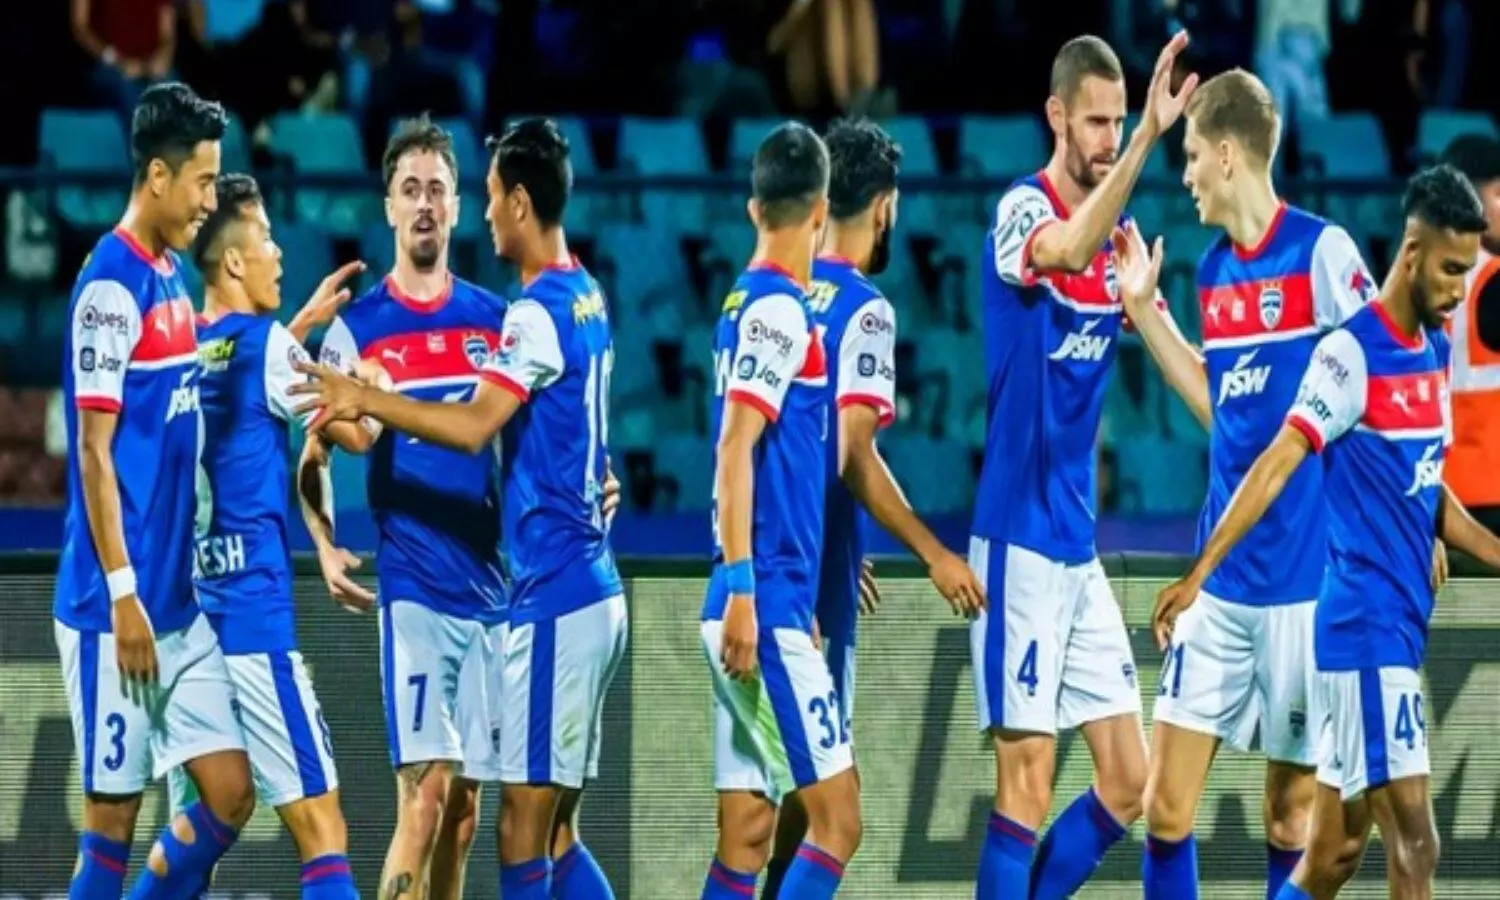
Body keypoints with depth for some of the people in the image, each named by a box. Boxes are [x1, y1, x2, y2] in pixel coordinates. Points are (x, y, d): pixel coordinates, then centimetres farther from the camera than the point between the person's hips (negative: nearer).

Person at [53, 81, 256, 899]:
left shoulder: (173, 277, 12)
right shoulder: (111, 283, -13)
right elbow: (95, 451, -16)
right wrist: (123, 595, -18)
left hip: (180, 606, 8)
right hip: (117, 609, -8)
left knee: (229, 794, 5)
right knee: (114, 817, -2)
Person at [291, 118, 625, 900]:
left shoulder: (537, 312, -14)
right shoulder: (586, 299, 15)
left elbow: (474, 426, -24)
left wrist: (366, 400, -20)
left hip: (554, 599, -10)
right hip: (593, 592, 10)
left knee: (523, 837, -8)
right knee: (555, 834, 12)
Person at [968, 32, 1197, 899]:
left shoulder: (1122, 237, 12)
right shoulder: (1021, 212, -12)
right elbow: (1070, 251, -34)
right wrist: (1148, 139, -45)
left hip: (1080, 546, 8)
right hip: (1020, 538, -7)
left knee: (1129, 784, 6)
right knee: (1027, 784, -7)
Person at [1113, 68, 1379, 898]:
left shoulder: (1323, 252, -10)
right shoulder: (1214, 268, 11)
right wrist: (1144, 310, 17)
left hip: (1307, 581, -6)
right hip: (1221, 583, 6)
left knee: (1291, 814, 3)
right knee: (1166, 806, 2)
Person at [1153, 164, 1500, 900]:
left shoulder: (1435, 352, 13)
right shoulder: (1353, 354, -12)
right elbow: (1275, 466, -20)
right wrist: (1199, 573, -27)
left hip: (1401, 627, 8)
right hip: (1364, 625, -8)